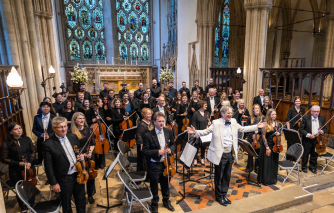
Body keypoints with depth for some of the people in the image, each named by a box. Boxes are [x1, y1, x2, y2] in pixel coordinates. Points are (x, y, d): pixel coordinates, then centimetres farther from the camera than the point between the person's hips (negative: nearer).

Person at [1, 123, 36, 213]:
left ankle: (32, 204, 42)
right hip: (16, 172, -2)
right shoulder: (6, 144, -12)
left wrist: (30, 162, -11)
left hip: (29, 168, 2)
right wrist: (17, 163, -16)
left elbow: (33, 151, 3)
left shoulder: (27, 139, -4)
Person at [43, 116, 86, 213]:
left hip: (78, 174, 4)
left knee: (81, 201, 21)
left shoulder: (73, 137, -2)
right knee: (66, 205, 19)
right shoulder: (48, 144, -16)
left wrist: (81, 156, -8)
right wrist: (54, 183, -10)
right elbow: (48, 166, -11)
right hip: (64, 179, -4)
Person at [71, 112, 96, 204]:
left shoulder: (89, 130, 0)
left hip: (90, 156, 3)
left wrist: (90, 151, -12)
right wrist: (83, 154, -15)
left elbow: (93, 143, 4)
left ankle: (90, 195, 31)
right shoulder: (72, 132, -10)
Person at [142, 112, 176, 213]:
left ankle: (166, 201, 48)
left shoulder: (168, 132, -3)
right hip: (154, 165, -4)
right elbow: (145, 151, -14)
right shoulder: (148, 135, -17)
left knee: (165, 184, 24)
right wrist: (157, 152, -25)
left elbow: (173, 144, 8)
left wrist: (170, 149, -13)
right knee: (154, 187, 15)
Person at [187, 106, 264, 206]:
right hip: (220, 154, -6)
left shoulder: (233, 122, 7)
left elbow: (243, 129, 19)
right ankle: (219, 197, 27)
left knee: (227, 176, 17)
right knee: (219, 177, 8)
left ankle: (224, 195, 35)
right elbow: (206, 131, -12)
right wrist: (195, 132, -29)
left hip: (229, 154, 6)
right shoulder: (216, 123, -11)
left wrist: (257, 126, 18)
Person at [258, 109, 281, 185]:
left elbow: (279, 132, 17)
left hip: (275, 146, 5)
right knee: (266, 163, 4)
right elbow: (264, 137, -12)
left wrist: (278, 133, -8)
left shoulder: (277, 124, 2)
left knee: (274, 163, 13)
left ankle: (273, 179, 29)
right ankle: (265, 180, 17)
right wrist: (267, 148, -14)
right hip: (266, 145, -5)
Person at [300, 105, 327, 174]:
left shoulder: (322, 119, 2)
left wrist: (323, 131, -12)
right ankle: (304, 167, 28)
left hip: (317, 140, 3)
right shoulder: (305, 118, -10)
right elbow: (301, 129, -10)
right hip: (307, 140, -3)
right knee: (305, 154, 10)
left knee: (314, 154, 14)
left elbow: (325, 128, 11)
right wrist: (308, 135, -22)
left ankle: (312, 167, 34)